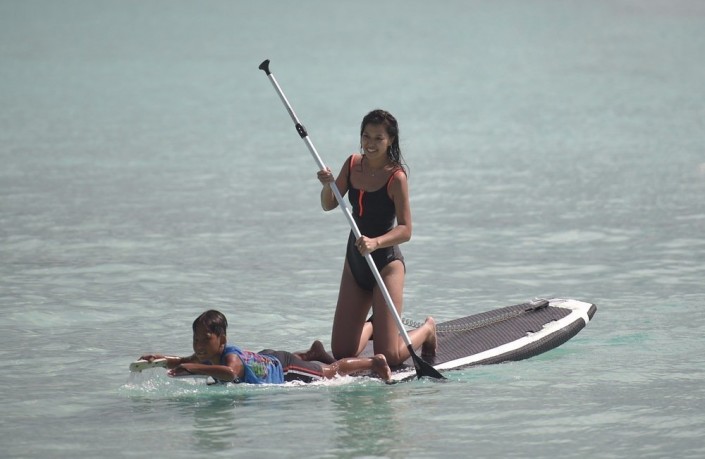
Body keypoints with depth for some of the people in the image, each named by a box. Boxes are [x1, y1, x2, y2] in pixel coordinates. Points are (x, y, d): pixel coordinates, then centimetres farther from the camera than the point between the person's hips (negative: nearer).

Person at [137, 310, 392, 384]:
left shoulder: (230, 356, -42)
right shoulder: (205, 357, -18)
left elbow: (229, 371, -64)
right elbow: (182, 364, -6)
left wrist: (192, 368, -65)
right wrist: (162, 359, -26)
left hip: (283, 366, -6)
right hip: (266, 359, 6)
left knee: (331, 372, 14)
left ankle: (374, 361, 32)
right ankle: (314, 353, 67)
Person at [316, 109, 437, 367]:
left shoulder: (396, 177, -17)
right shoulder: (353, 164, 2)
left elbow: (405, 230, -20)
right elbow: (328, 205, 6)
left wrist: (376, 243, -37)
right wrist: (327, 185, -15)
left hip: (386, 263, -6)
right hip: (355, 261, 6)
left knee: (388, 358, -8)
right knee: (342, 353, 7)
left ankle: (427, 329, 23)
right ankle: (373, 326, 40)